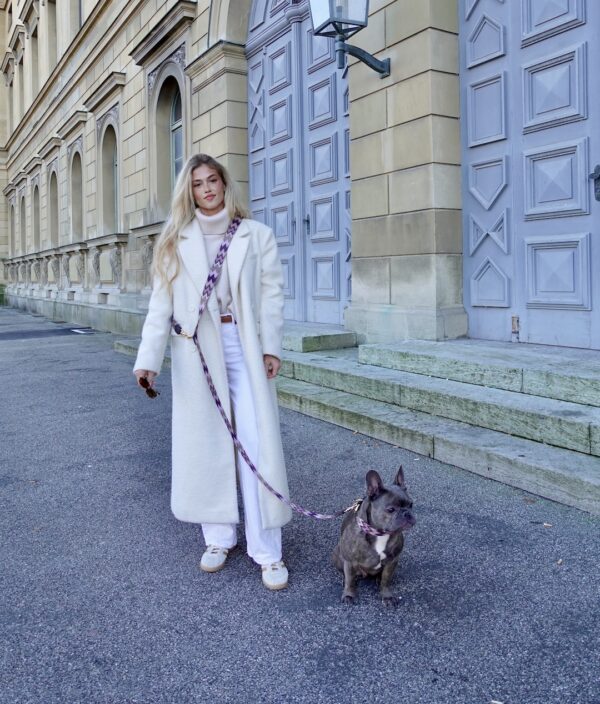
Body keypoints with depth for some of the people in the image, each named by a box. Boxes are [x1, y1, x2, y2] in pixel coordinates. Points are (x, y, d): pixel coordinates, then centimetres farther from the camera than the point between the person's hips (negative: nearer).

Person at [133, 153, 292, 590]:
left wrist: (271, 348, -7)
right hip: (197, 350, 2)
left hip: (244, 346, -1)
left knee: (257, 444, -5)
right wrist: (148, 359, -8)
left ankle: (268, 551, 1)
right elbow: (162, 301, 1)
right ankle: (219, 537, 22)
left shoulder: (256, 235, 6)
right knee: (206, 444, 7)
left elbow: (272, 292, 2)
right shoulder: (176, 241, 8)